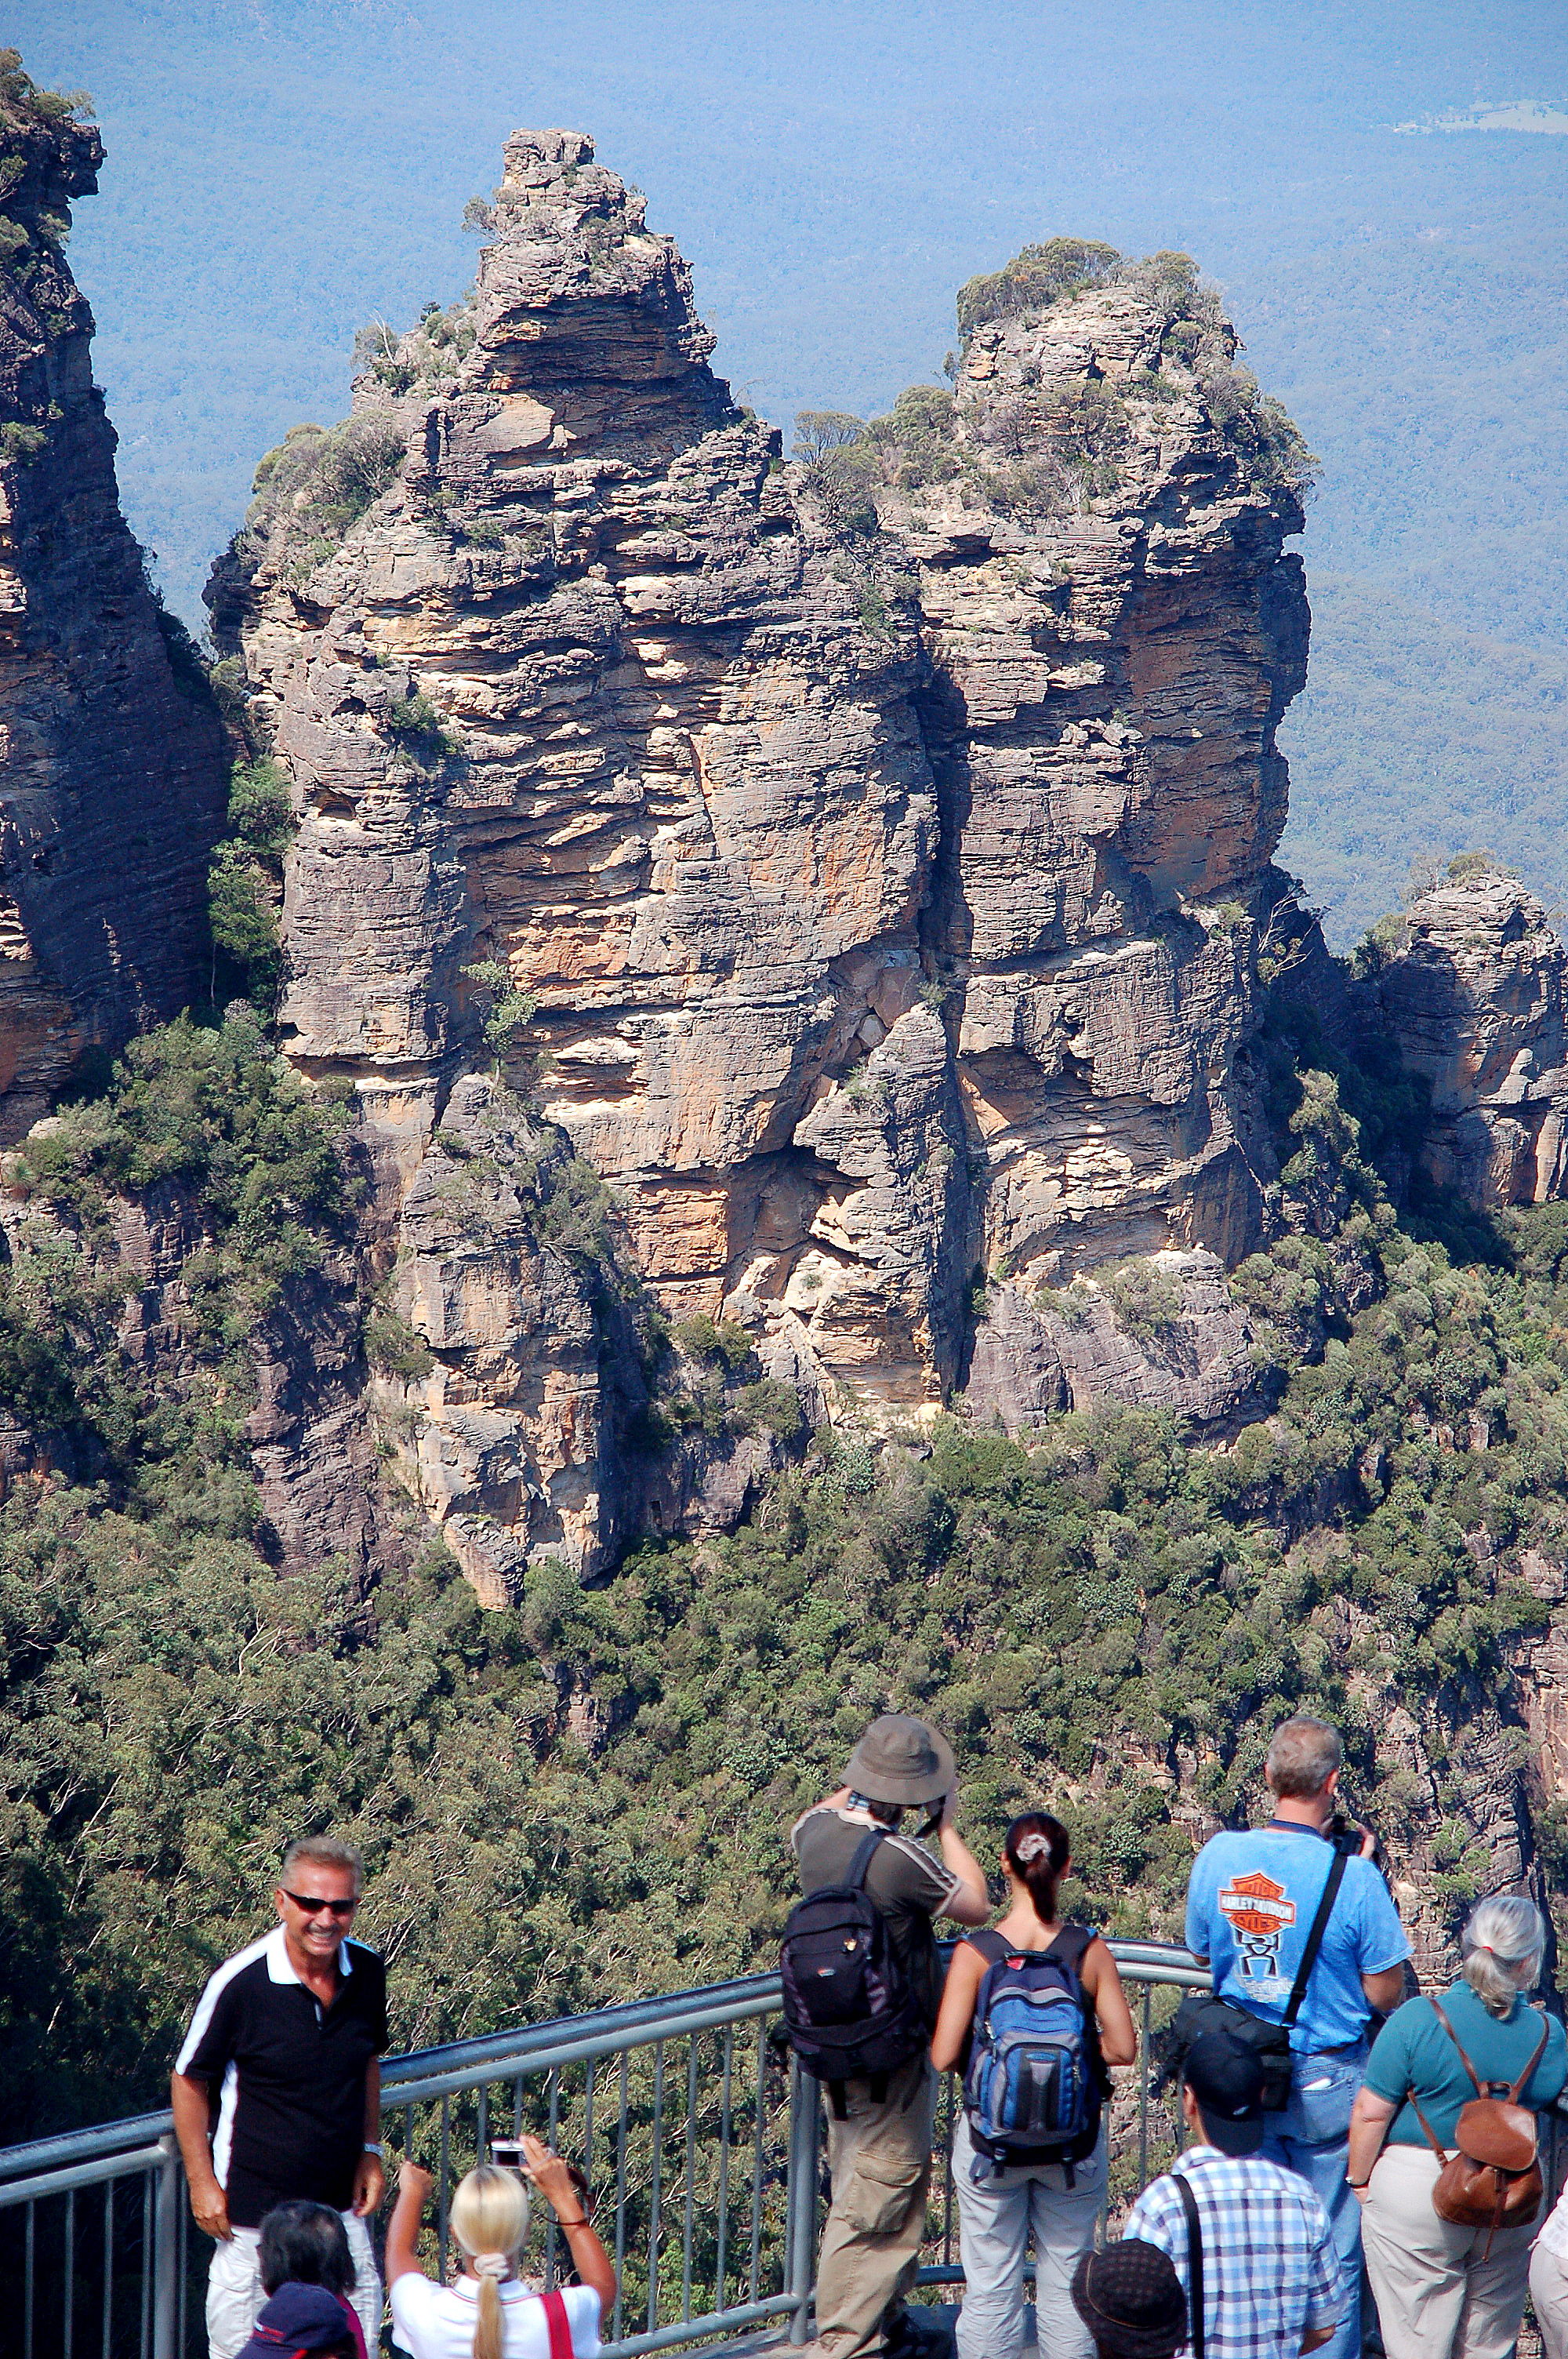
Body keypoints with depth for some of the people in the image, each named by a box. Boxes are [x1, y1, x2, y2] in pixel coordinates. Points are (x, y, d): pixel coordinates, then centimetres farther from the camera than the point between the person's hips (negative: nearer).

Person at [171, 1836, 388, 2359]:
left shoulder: (366, 1971, -3)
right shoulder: (239, 1983, -19)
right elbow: (189, 2081, -8)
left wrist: (370, 2151, 10)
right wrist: (202, 2184, -7)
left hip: (340, 2200, 5)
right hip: (254, 2208, -5)